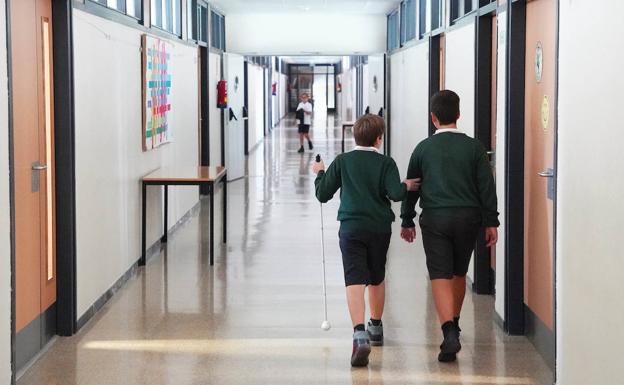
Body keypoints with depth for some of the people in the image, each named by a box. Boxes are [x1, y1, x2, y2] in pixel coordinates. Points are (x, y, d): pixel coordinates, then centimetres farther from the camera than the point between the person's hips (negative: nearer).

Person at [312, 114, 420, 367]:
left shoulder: (342, 161, 3)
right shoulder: (386, 163, 0)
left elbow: (323, 194, 5)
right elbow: (395, 193, -13)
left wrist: (319, 173, 23)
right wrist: (407, 185, 8)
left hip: (351, 228, -1)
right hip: (380, 228, 2)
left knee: (355, 281, -11)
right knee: (377, 278, 22)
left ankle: (359, 334, -31)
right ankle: (376, 327, 40)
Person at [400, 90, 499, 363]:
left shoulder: (423, 148, 2)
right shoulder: (473, 147, 2)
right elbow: (487, 187, 0)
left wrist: (407, 221, 19)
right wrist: (491, 222, 5)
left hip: (434, 218, -2)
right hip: (468, 217, 2)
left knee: (440, 277, -4)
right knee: (459, 273, 19)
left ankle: (449, 332, -22)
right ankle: (453, 326, 33)